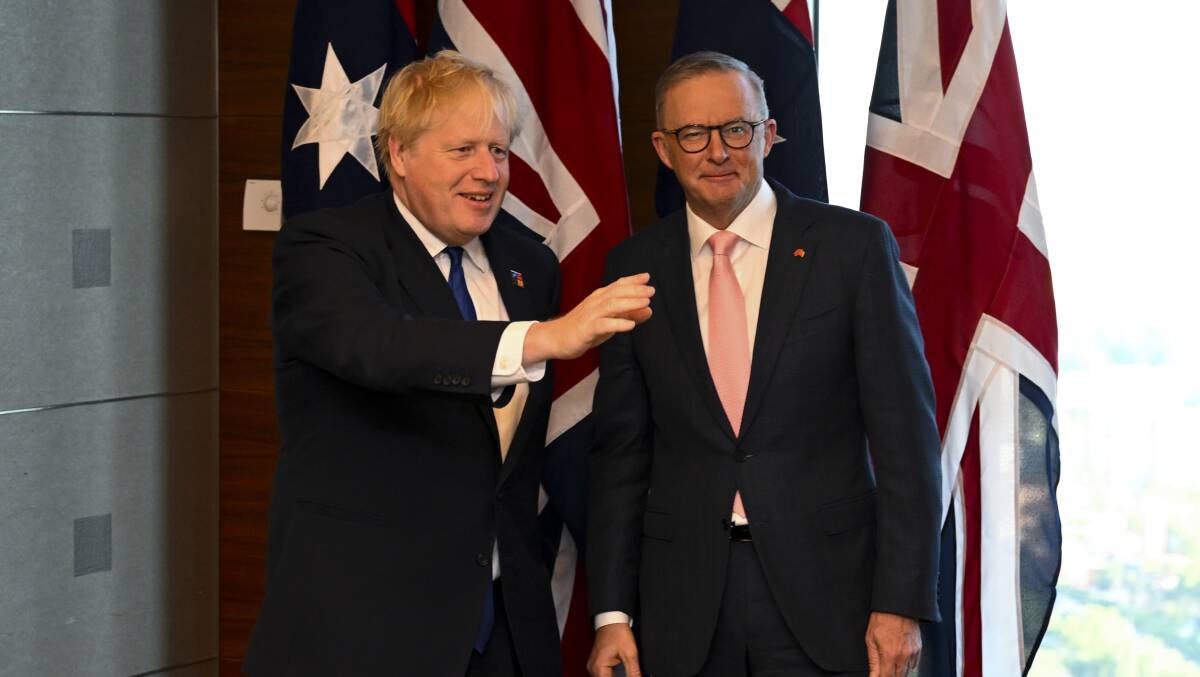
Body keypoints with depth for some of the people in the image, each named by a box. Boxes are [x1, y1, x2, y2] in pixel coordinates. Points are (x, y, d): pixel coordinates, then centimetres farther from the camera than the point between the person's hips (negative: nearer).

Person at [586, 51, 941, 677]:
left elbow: (903, 432, -3)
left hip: (827, 593, -2)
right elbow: (619, 449, 8)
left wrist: (902, 602, -9)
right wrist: (612, 613, 2)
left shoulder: (854, 245, -2)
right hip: (684, 607, 2)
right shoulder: (636, 266, 6)